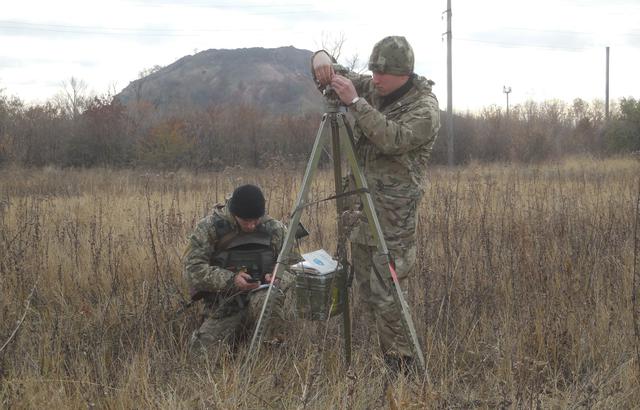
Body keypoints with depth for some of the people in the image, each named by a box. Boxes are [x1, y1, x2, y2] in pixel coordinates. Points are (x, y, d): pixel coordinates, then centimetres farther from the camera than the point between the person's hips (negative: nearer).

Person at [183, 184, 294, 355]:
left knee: (267, 299, -37)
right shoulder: (209, 227, -5)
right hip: (223, 307, 1)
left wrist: (278, 278, -14)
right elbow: (193, 268, -11)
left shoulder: (275, 229, 3)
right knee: (201, 349, -16)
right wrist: (230, 279, -23)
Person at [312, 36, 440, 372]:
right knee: (367, 292, 10)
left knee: (387, 294, -10)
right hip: (361, 207, 7)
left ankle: (401, 366, -2)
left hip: (394, 217, -7)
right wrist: (322, 59, -11)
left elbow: (393, 139, -26)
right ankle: (386, 355, 20)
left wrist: (355, 102, -27)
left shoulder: (425, 108, -10)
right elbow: (328, 78, 13)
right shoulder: (370, 89, 10)